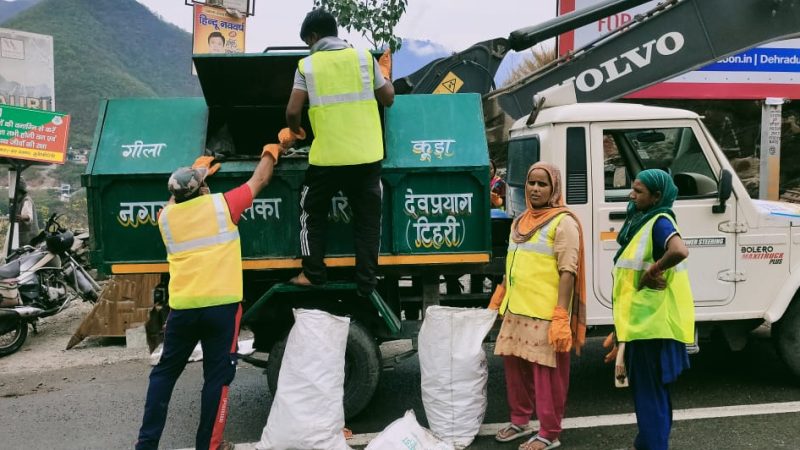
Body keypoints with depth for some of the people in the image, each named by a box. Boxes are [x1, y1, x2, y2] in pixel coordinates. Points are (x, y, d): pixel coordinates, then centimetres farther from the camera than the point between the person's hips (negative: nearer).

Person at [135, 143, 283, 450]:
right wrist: (271, 151, 31)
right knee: (217, 377, 7)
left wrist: (193, 173, 43)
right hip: (221, 305, -3)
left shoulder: (166, 216, 9)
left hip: (182, 308, 3)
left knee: (164, 372, 18)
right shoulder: (221, 204, 1)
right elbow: (258, 181, 15)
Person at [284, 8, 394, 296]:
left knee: (312, 214, 18)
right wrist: (385, 74, 30)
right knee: (367, 219, 11)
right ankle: (366, 281, 14)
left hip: (327, 157, -1)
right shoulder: (364, 57, 5)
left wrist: (295, 132, 18)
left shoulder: (307, 65, 1)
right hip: (366, 156, 2)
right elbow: (388, 99, 11)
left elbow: (293, 111, -4)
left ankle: (313, 274, 21)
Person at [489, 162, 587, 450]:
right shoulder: (520, 222, 15)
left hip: (545, 313, -7)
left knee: (547, 372, 0)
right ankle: (520, 421, 31)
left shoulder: (563, 222, -8)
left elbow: (568, 272, -15)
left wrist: (561, 317, -21)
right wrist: (498, 299, 22)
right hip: (516, 309, 8)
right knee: (514, 365, 14)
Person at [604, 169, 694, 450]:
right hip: (642, 322, 10)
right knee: (648, 391, 20)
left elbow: (679, 251, -39)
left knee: (650, 393, -1)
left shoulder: (659, 222, -15)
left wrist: (652, 272, -23)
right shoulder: (643, 221, 14)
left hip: (652, 323, -10)